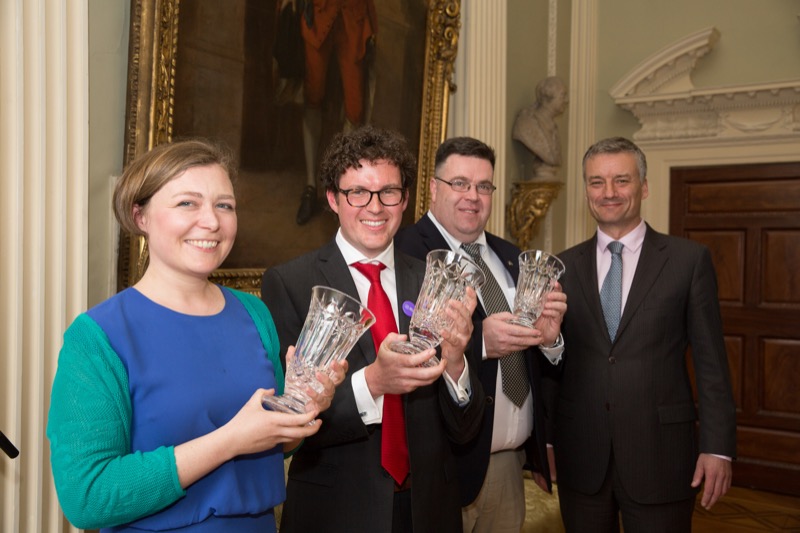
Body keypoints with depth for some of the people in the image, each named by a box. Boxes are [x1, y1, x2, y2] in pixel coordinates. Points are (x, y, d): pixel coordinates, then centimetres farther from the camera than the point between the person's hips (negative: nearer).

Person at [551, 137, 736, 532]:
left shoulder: (689, 259, -1)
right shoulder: (564, 266, 5)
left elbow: (710, 362, -2)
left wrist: (717, 447, -6)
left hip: (660, 456, -2)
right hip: (580, 459, 2)